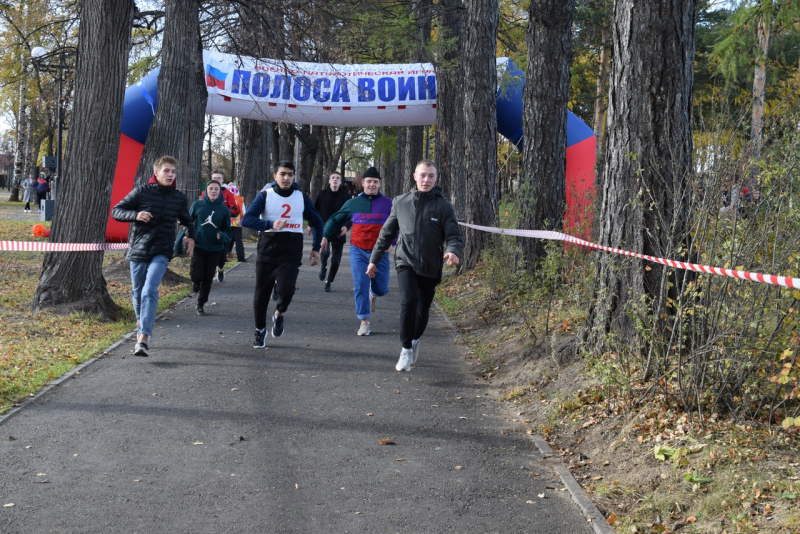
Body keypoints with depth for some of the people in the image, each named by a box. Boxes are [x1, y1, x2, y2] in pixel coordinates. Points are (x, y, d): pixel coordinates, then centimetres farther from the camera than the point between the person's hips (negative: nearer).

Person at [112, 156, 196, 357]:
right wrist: (135, 215, -21)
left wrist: (191, 236, 7)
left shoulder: (179, 198, 4)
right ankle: (141, 323, 43)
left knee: (150, 291, -19)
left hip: (161, 252, 0)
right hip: (138, 250, 1)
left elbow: (186, 220, 24)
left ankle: (143, 338, -23)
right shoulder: (141, 192, -5)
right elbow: (116, 211, -3)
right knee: (138, 292, 13)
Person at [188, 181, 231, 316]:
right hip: (199, 247, -1)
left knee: (208, 279, 5)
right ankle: (196, 283, 26)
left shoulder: (224, 210, -1)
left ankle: (201, 305, 21)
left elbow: (227, 232, 4)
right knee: (197, 275, -11)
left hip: (215, 249, 1)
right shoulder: (197, 205, -3)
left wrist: (222, 236, -18)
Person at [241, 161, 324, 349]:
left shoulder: (302, 197, 6)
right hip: (267, 250, 0)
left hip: (292, 252, 0)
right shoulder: (265, 195, -1)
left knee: (286, 289, -20)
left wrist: (316, 248, 14)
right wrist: (270, 224, -25)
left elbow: (317, 222, 19)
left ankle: (279, 314, 13)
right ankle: (260, 330, 29)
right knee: (261, 293, 7)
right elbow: (246, 220, -12)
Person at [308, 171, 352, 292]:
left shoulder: (346, 196, -3)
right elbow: (315, 210, 13)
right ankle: (324, 266, 10)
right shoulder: (322, 194, 1)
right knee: (325, 251, -24)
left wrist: (346, 226, -23)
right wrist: (311, 224, 12)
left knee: (335, 261, 4)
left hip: (339, 232, 0)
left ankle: (328, 282, 23)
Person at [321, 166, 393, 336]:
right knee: (360, 286, -8)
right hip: (358, 252, 0)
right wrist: (325, 236, 3)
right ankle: (364, 322, 0)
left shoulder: (388, 204, 0)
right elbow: (336, 219, 14)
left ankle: (373, 294, 43)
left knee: (381, 288, 5)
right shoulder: (353, 203, 5)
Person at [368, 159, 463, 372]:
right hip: (405, 263, 0)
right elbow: (386, 233, 11)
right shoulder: (401, 202, 2)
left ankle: (415, 340, 43)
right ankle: (406, 348, -10)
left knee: (423, 309, 13)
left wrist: (453, 251, -30)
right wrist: (374, 259, 12)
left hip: (430, 267, 1)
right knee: (408, 301, -23)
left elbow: (454, 236, -8)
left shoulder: (443, 206, -5)